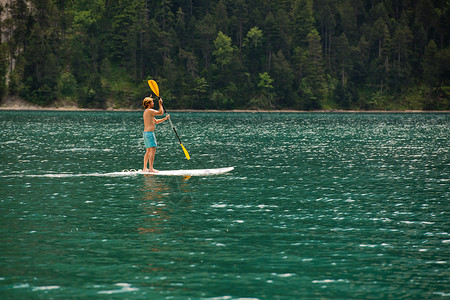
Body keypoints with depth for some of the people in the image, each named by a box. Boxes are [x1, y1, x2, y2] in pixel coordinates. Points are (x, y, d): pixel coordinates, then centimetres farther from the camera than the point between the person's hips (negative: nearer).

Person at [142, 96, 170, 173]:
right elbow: (161, 112, -10)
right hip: (150, 133, -10)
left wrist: (165, 118, 17)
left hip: (145, 133, 10)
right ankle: (151, 168, -16)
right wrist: (160, 104, 3)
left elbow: (156, 121, 25)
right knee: (153, 150, -11)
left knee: (148, 151, 13)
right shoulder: (149, 111, -10)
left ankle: (145, 168, 15)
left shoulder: (146, 112, 22)